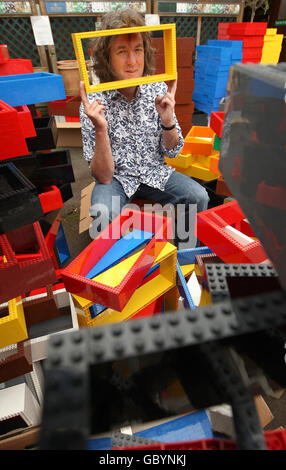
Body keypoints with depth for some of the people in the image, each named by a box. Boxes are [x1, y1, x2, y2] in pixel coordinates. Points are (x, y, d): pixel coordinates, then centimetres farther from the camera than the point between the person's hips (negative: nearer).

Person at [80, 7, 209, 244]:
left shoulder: (158, 90, -6)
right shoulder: (94, 103, -14)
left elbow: (172, 152, 0)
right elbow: (103, 177, -17)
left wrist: (168, 120, -20)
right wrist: (101, 130, -32)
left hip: (154, 172, 3)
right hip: (116, 178, -3)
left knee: (199, 197, -18)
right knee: (102, 216, -31)